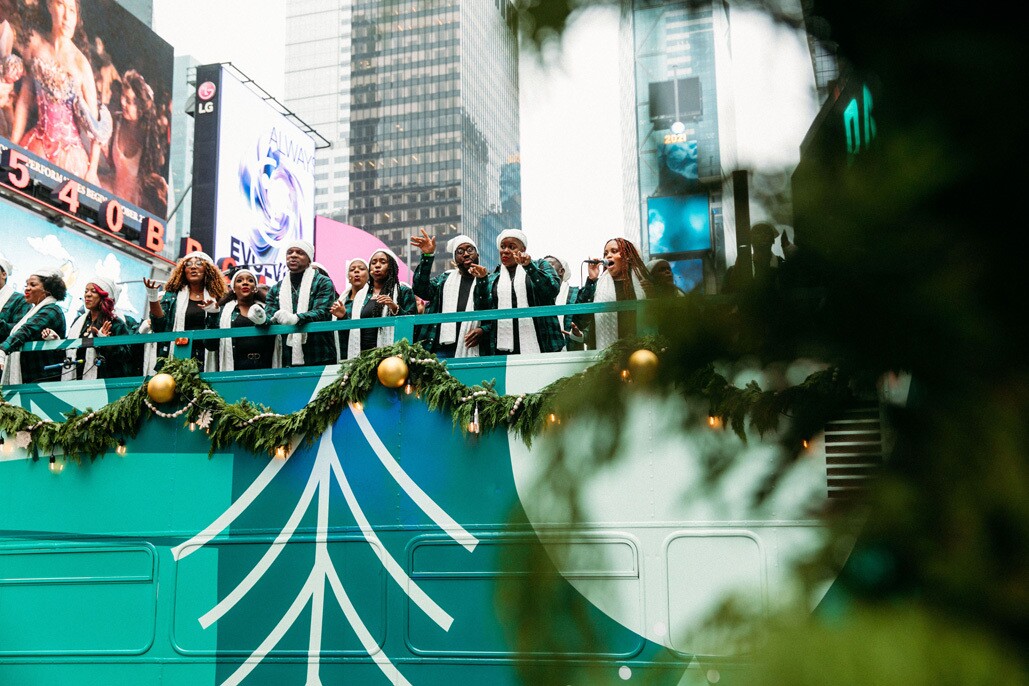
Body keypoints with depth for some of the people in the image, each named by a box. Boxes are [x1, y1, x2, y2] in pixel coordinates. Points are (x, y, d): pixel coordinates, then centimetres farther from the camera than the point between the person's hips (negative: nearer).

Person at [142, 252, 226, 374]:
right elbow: (159, 328, 4)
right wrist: (153, 298, -7)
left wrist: (214, 312, -13)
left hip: (206, 362, 0)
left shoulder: (216, 299, 11)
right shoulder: (172, 296, 14)